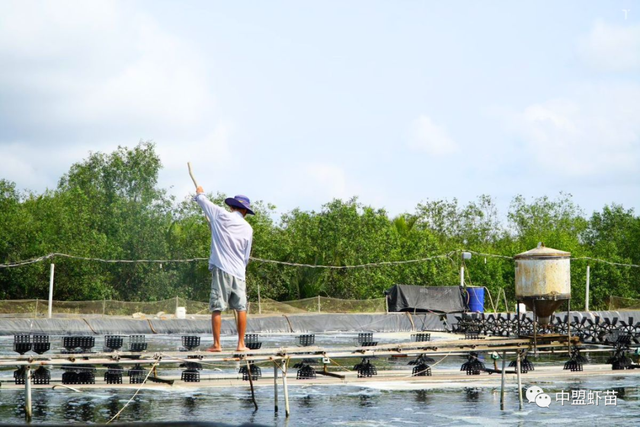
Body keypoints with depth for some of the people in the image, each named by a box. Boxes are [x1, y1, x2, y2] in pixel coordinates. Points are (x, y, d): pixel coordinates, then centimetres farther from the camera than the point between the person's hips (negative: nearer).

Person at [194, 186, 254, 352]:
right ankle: (241, 344, 6)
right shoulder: (248, 229, 7)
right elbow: (246, 256, 12)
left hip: (221, 269, -2)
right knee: (241, 308, 8)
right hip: (239, 272, 2)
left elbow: (202, 200, 13)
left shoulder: (221, 216, -1)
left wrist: (199, 193, 34)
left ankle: (216, 344, -2)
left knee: (217, 308, 0)